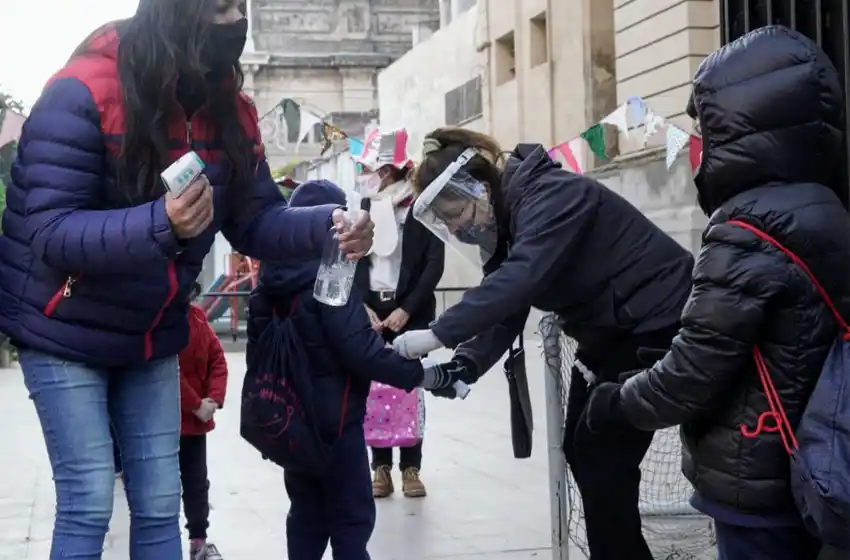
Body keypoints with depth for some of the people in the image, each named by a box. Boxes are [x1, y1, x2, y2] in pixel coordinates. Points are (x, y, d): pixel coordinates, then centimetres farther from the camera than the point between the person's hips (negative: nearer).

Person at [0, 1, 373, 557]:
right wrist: (160, 224, -43)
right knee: (88, 502, -6)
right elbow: (48, 233, -28)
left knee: (159, 504, 8)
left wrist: (327, 225, -23)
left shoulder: (230, 110, -5)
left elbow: (256, 221, -3)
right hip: (65, 332, -6)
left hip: (151, 336, 6)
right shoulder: (82, 95, -25)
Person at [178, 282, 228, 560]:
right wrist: (197, 405, -17)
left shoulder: (198, 317, 4)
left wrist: (214, 398, -6)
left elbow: (217, 358, 7)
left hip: (197, 419, 7)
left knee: (197, 483, 16)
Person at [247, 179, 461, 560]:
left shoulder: (271, 281, 7)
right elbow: (363, 352, -24)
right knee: (352, 516, 1)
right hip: (333, 419, -8)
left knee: (307, 511, 16)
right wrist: (427, 375, -18)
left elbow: (258, 348, 13)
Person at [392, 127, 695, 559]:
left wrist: (438, 334, -40)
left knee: (600, 452, -8)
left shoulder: (550, 195, -25)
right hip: (609, 330, 10)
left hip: (655, 324, -10)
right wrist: (464, 365, -20)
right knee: (580, 447, 11)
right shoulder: (505, 220, 3)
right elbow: (505, 310, -3)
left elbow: (521, 279, -39)